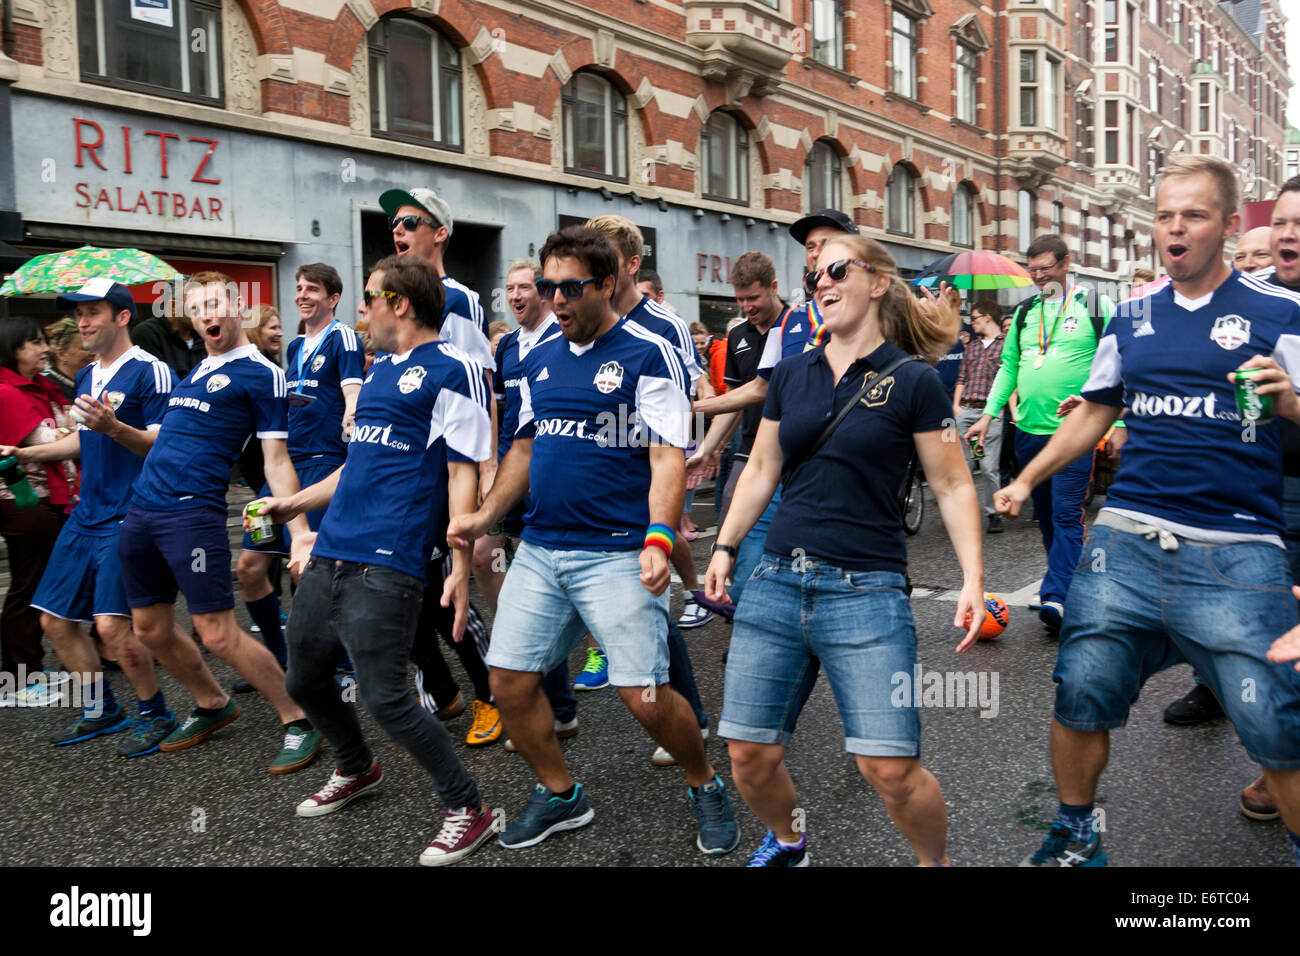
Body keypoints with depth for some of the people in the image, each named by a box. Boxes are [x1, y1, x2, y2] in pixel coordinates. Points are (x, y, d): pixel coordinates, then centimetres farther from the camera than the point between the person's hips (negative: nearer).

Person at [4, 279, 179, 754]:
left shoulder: (150, 371, -10)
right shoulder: (86, 376, 16)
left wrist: (114, 428, -29)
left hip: (128, 517, -9)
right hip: (86, 515, 9)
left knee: (113, 625, -16)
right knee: (55, 619, 11)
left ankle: (154, 714, 6)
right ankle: (101, 710, 27)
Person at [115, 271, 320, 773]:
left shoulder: (260, 373, -4)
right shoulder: (194, 371, 19)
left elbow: (276, 461, -9)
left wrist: (300, 534, -16)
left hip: (193, 512, -8)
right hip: (142, 508, 8)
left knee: (218, 635, -9)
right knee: (151, 628, 14)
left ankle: (300, 722, 6)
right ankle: (212, 705, 35)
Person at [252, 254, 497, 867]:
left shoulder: (452, 370, -6)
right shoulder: (380, 370, 19)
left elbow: (463, 473, -11)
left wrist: (461, 569, -17)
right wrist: (292, 504, 32)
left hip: (385, 568, -9)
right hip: (328, 557, 9)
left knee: (384, 699, -10)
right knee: (304, 680, 18)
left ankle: (466, 807, 10)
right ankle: (356, 771, 44)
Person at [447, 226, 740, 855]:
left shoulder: (648, 355, -6)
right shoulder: (539, 361, 14)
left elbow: (668, 457, -12)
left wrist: (659, 541, -25)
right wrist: (485, 517, 11)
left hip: (616, 553, -6)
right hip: (540, 549, 7)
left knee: (643, 695, -7)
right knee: (509, 678, 5)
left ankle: (705, 787, 23)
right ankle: (558, 794, 29)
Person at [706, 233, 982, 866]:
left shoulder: (913, 382, 0)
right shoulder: (790, 375, 12)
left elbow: (953, 486, 1)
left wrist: (972, 579, -7)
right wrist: (726, 546, 10)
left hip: (866, 588, -4)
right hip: (776, 581, 4)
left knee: (890, 769, -9)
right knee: (750, 754, 4)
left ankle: (936, 862, 23)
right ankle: (786, 843, 36)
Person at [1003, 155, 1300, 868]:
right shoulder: (1133, 316, 14)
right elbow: (1095, 411, 22)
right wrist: (1027, 479, 15)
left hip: (1236, 554, -3)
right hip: (1126, 543, 4)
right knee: (1080, 696, 5)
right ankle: (1074, 835, 26)